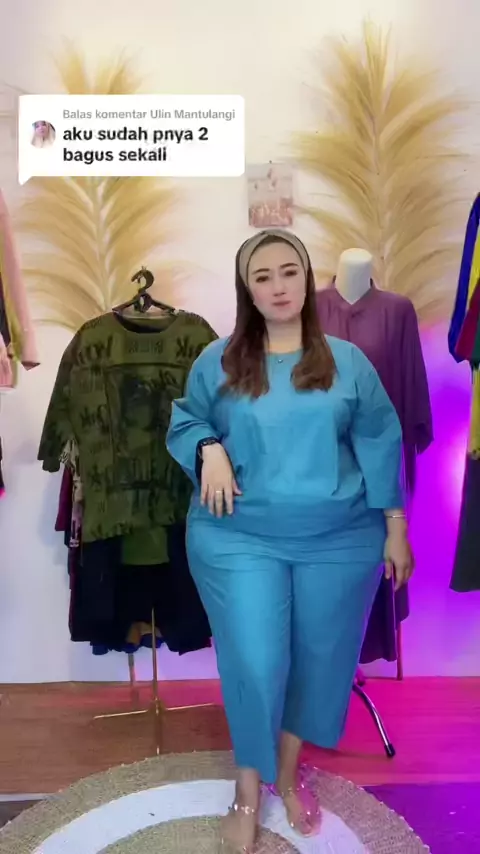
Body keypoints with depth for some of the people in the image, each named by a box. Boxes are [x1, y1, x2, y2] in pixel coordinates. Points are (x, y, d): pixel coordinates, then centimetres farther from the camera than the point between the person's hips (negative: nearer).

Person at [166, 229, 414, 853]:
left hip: (338, 541, 2)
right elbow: (185, 422, 9)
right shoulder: (218, 361, 0)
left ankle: (288, 774, 41)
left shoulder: (347, 362, 2)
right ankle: (248, 790, 27)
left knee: (317, 659, 14)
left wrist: (395, 527, 2)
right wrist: (209, 449, -14)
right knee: (254, 666, -2)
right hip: (240, 539, -1)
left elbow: (379, 444, 4)